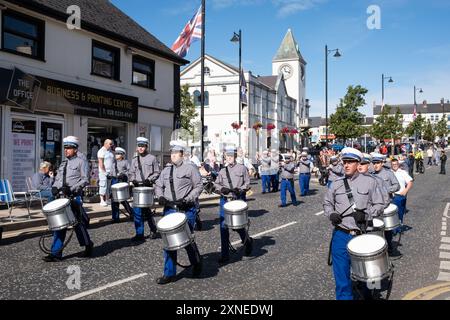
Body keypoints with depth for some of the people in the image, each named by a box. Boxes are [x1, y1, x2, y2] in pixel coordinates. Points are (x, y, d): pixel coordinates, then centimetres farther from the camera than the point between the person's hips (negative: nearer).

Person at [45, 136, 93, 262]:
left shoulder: (80, 162, 0)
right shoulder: (63, 164, 18)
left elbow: (85, 180, -7)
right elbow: (57, 179, 20)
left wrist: (72, 188, -17)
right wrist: (55, 187, 0)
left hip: (74, 197, -6)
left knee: (78, 223, 2)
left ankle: (88, 245, 25)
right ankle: (56, 253, 6)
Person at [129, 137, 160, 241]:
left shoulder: (152, 158, 2)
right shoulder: (135, 159, 13)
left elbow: (157, 173, 2)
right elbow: (131, 173, 17)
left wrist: (149, 179, -11)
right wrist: (133, 180, -2)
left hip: (148, 187, -4)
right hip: (137, 187, 4)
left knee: (145, 209, -3)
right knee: (137, 210, 1)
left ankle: (153, 230, 18)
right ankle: (139, 234, 10)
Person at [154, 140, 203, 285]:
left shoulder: (190, 168, -4)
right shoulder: (166, 170, 11)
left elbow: (198, 186, -5)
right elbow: (158, 185, 17)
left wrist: (187, 199, -15)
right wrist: (160, 196, -4)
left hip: (186, 210, -5)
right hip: (169, 209, 5)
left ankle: (197, 264, 32)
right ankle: (170, 273, 14)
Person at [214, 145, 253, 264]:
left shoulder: (242, 168, 5)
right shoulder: (222, 171, 13)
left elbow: (247, 184, 2)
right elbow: (216, 184, 11)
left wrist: (240, 189, -15)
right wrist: (222, 188, -10)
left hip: (239, 200, -3)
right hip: (225, 200, 3)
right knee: (224, 226, 0)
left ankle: (248, 241, 29)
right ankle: (224, 254, 9)